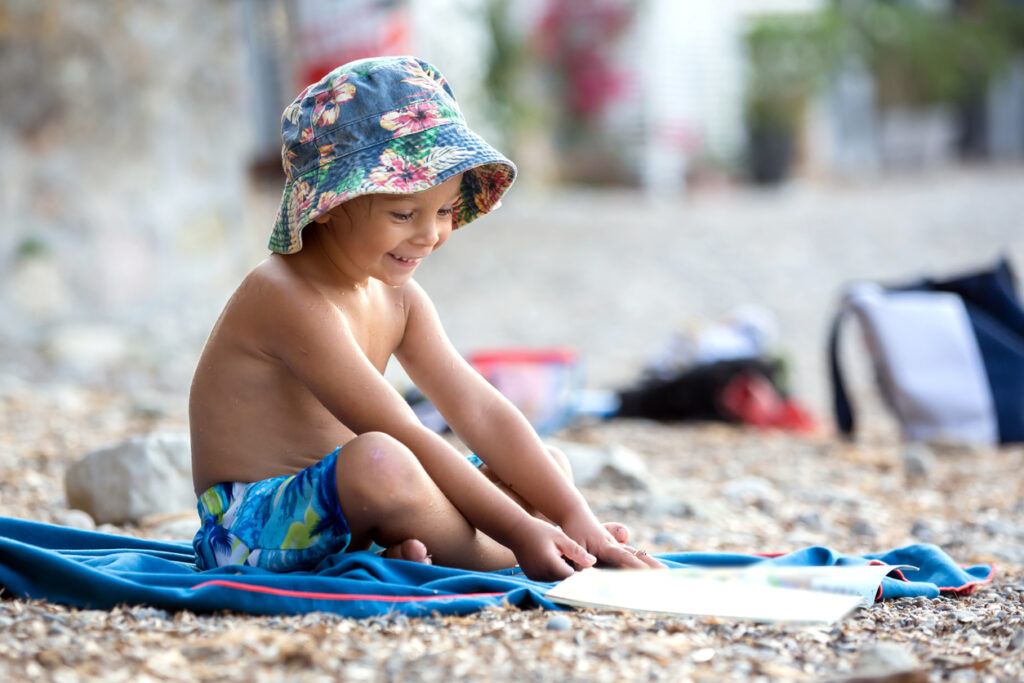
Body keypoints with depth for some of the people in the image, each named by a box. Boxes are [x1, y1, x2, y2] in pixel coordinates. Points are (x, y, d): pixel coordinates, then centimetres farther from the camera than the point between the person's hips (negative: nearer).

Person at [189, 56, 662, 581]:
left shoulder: (397, 298, 6)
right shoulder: (290, 299, -22)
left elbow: (481, 412, 0)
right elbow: (404, 437, -26)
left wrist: (577, 519, -10)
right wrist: (518, 531, -26)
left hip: (350, 520, 9)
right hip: (253, 530, -9)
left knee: (547, 465, 6)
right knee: (377, 460, -40)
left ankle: (417, 550, -17)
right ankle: (496, 558, -17)